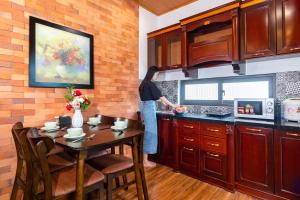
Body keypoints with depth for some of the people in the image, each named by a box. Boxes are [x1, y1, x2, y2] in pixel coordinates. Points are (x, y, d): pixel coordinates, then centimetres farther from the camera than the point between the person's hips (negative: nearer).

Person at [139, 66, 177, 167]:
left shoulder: (144, 83, 15)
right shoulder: (150, 84, -13)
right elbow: (160, 96, -11)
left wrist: (162, 101, 33)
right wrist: (172, 105, -2)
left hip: (145, 108, 10)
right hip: (149, 109, -9)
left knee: (148, 133, 14)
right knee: (149, 133, -2)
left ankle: (145, 159, 23)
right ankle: (145, 161, 9)